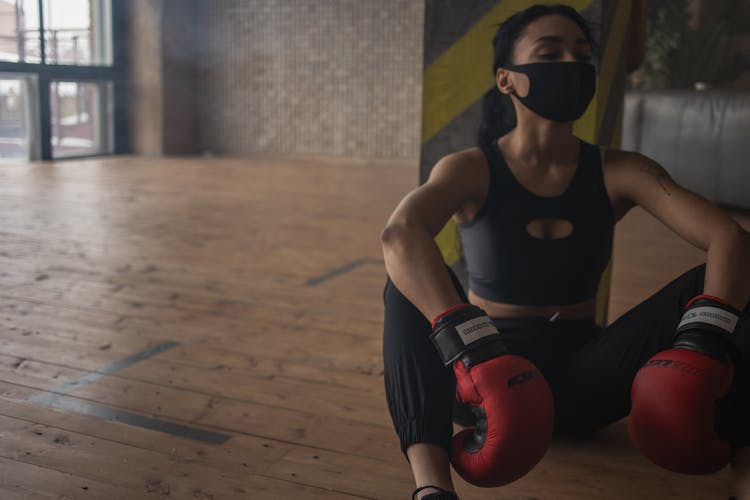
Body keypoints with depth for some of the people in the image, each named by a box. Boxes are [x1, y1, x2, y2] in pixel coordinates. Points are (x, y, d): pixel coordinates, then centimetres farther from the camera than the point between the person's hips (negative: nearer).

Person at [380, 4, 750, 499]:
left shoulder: (619, 172, -3)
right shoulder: (472, 170, -11)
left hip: (582, 380, 2)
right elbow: (401, 233, -33)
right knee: (411, 283, -29)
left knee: (708, 288, -19)